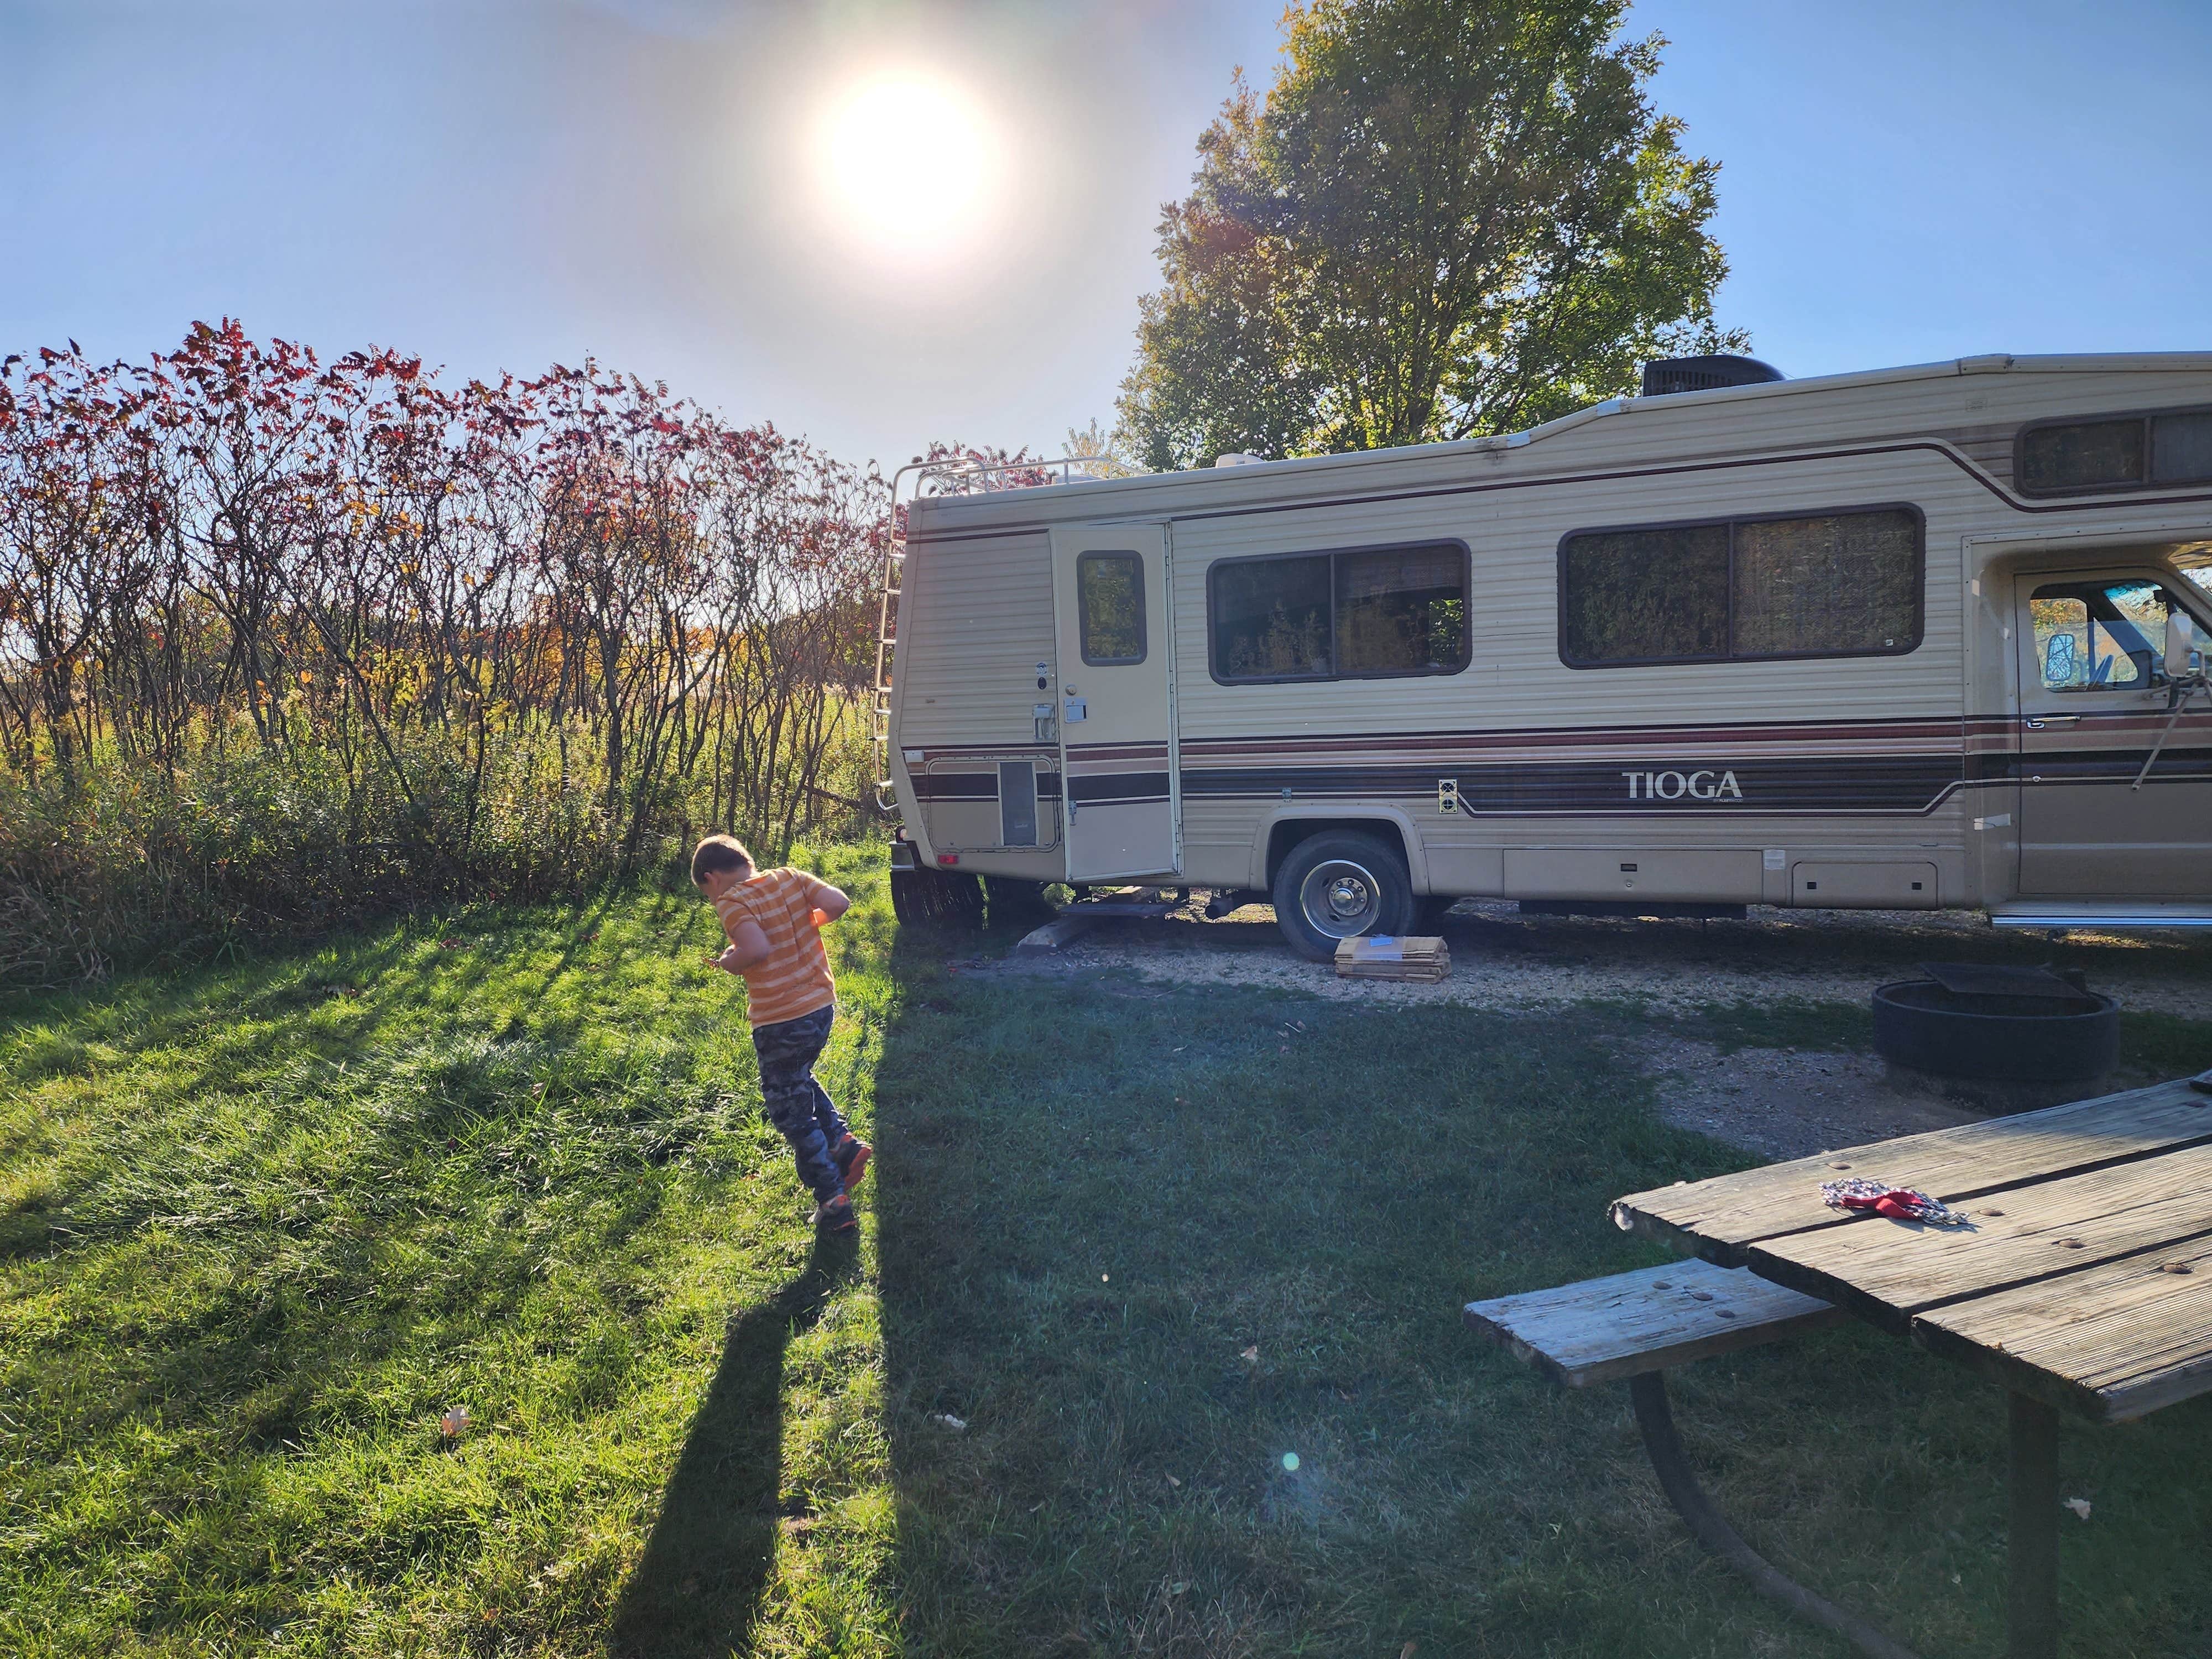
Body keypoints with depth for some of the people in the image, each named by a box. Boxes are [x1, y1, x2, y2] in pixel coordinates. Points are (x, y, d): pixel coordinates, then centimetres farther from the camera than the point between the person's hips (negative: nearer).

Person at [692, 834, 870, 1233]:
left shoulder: (732, 901, -14)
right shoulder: (790, 879, 4)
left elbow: (757, 949, -29)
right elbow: (839, 903, -4)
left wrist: (730, 962, -9)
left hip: (779, 1022, -7)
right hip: (822, 1006, 7)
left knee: (792, 1115, 9)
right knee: (799, 1078, 33)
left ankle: (834, 1200, 13)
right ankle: (843, 1143, 21)